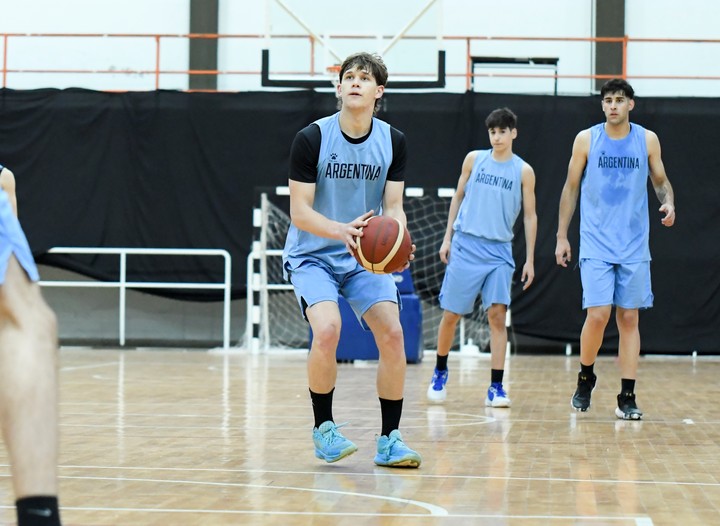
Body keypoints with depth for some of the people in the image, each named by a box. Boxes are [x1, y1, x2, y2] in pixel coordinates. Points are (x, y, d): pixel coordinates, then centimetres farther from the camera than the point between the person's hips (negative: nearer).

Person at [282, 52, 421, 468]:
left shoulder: (393, 141, -3)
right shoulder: (312, 138, -14)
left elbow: (393, 206, -4)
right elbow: (299, 212, -16)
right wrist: (342, 231, -34)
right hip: (313, 255, -3)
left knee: (393, 333, -13)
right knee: (328, 328, -26)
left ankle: (390, 438, 0)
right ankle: (324, 429, -5)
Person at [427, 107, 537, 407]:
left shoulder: (523, 171, 2)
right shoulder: (474, 159, 5)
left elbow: (529, 216, 5)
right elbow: (458, 196, 13)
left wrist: (530, 259, 1)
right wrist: (448, 237, 7)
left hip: (499, 251, -1)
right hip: (466, 246, 1)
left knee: (497, 315, -10)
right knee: (451, 314, 3)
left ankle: (496, 388, -9)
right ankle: (440, 372, 25)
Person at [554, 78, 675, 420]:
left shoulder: (647, 140, 4)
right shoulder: (587, 139, 1)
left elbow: (660, 181, 14)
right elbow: (571, 188, 6)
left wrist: (668, 202, -9)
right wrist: (562, 236, 3)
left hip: (634, 247, 2)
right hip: (596, 246, -2)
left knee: (629, 318, 2)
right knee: (597, 315, -11)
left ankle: (627, 397, 5)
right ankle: (585, 378, 14)